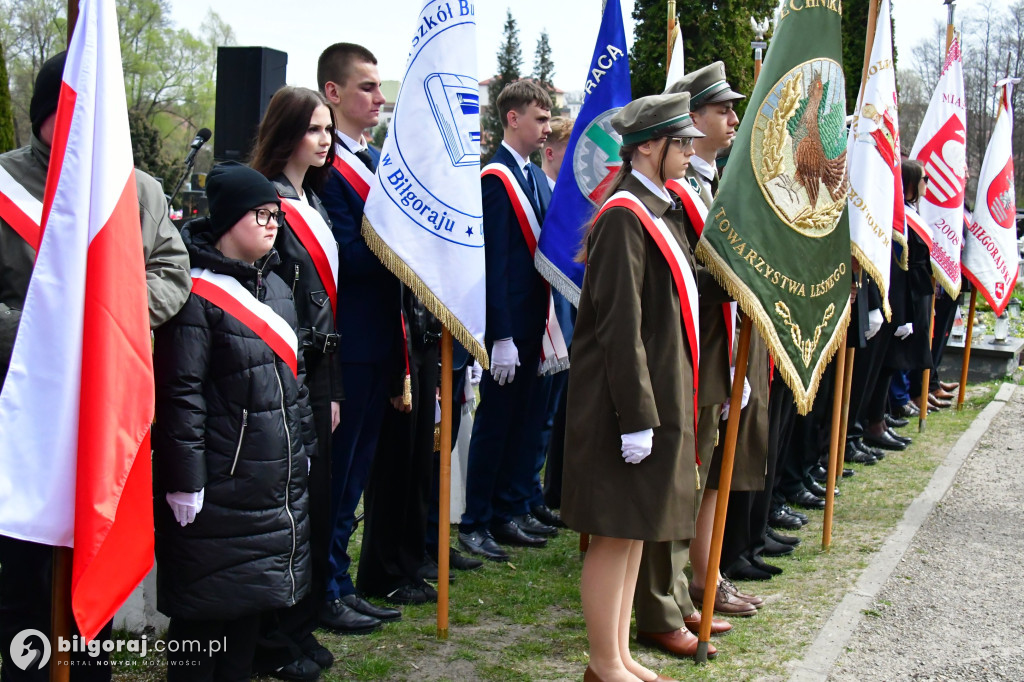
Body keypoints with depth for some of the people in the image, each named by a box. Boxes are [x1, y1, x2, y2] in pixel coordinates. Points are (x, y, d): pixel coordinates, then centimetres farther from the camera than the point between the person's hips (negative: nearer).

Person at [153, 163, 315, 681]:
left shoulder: (276, 287, 14)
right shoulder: (197, 292, -14)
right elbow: (180, 394, -17)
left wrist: (303, 448, 20)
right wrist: (184, 480, -17)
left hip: (277, 482, 8)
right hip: (218, 491, -8)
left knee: (253, 598, 16)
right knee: (205, 607, 2)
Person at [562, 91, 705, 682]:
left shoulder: (658, 210, 14)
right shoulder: (625, 216, -16)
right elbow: (620, 325, -21)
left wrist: (669, 406, 19)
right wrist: (637, 416, -22)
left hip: (662, 396, 10)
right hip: (627, 400, -10)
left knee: (637, 530, 15)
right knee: (615, 533, 1)